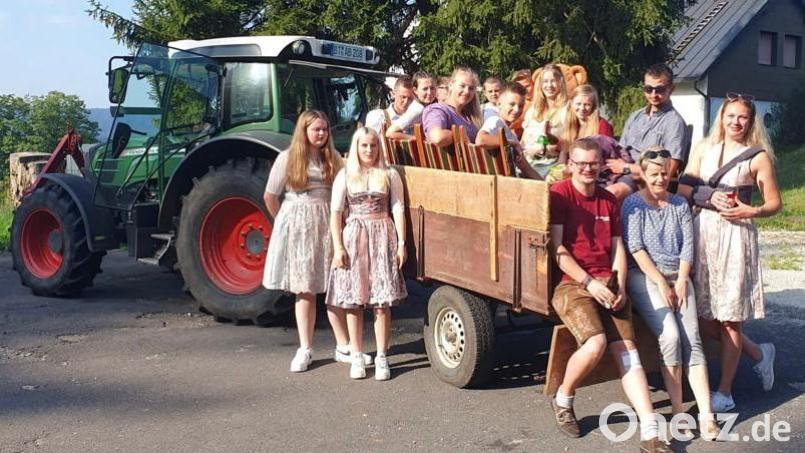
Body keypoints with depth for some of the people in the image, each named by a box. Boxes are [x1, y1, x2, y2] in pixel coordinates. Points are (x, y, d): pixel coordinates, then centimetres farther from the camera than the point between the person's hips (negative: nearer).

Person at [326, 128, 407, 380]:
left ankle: (381, 358, 7)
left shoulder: (389, 175, 7)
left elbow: (398, 209, 4)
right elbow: (335, 212, 3)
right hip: (354, 237, 1)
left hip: (383, 236, 0)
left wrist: (401, 243, -4)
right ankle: (357, 357, 12)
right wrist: (338, 247, -6)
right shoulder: (345, 176, 6)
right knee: (353, 302, 2)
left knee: (382, 302, -1)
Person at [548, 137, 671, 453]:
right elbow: (557, 249, -9)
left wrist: (619, 287, -2)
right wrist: (589, 283, -16)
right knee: (596, 343, -27)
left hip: (608, 284, 5)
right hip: (571, 283, -5)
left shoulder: (609, 200, 18)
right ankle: (563, 400, 0)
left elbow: (617, 248, 14)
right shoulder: (559, 194, -2)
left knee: (627, 349, -12)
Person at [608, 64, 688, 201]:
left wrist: (626, 168, -6)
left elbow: (668, 170, -9)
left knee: (612, 192, -37)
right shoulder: (635, 116, 20)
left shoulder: (675, 123, -3)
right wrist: (615, 168, -6)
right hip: (624, 176, 6)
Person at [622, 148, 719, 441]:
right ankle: (678, 411, -13)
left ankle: (705, 414, -18)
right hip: (644, 277, -4)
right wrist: (661, 283, -12)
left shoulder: (680, 205, 15)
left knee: (692, 338, -14)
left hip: (677, 277, 4)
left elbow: (688, 245, 9)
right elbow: (635, 247, -7)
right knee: (670, 335, -22)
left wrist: (681, 281, -5)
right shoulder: (633, 204, 1)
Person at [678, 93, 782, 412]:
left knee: (729, 318, 0)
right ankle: (758, 353, 31)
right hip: (703, 232, 4)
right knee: (703, 316, 6)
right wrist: (710, 197, -12)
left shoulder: (758, 156, 1)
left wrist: (750, 211, -17)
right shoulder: (704, 148, 11)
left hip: (735, 236, -4)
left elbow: (775, 203, 1)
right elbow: (683, 188, 5)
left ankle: (725, 393, 12)